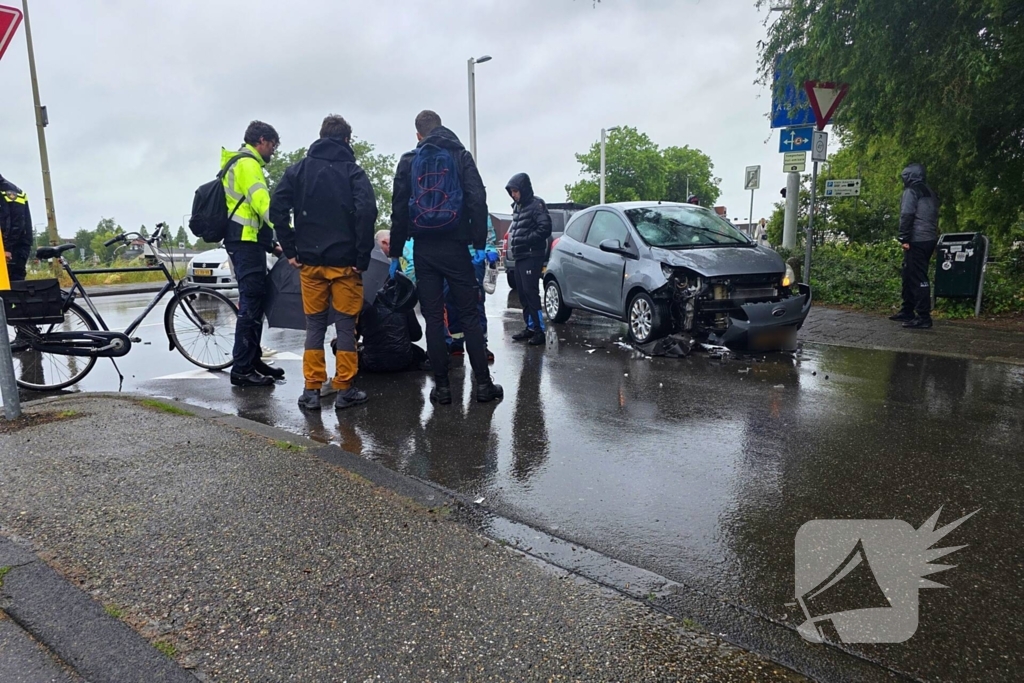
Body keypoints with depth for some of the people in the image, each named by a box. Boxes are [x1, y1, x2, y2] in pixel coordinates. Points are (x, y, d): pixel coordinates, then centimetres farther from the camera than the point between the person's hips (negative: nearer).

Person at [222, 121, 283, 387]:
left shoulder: (241, 163, 24)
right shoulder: (248, 163, -9)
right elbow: (263, 203, -21)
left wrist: (271, 242, 18)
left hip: (246, 240, 11)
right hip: (245, 240, -11)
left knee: (255, 300, 13)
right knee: (251, 301, -11)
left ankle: (253, 360, 19)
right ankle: (241, 369, -10)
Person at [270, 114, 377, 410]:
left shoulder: (298, 170, 7)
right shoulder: (353, 171, -2)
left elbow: (277, 210, -2)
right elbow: (366, 213, -16)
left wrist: (290, 250, 3)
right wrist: (362, 257, -10)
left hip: (310, 261, 3)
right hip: (345, 262, -2)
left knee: (314, 324, 10)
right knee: (346, 324, 4)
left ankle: (312, 390, 10)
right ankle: (345, 390, 7)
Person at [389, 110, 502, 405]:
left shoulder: (408, 161, 8)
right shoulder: (461, 156, 5)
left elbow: (399, 208, 6)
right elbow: (477, 200, -6)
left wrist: (395, 253, 10)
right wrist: (480, 244, -3)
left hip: (424, 249, 1)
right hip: (454, 247, -1)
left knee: (433, 318, 5)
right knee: (469, 315, 3)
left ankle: (442, 386, 5)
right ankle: (483, 383, 2)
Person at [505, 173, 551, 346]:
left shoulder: (536, 204, -8)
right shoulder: (517, 206, 18)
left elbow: (545, 229, -16)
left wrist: (524, 239, -17)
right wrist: (513, 238, 8)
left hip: (532, 256, -9)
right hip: (520, 256, 9)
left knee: (531, 293, -12)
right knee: (522, 293, 10)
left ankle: (539, 331, -9)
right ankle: (530, 327, 18)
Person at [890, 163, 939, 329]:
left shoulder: (911, 191, -3)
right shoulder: (930, 193, 23)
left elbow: (907, 215, -14)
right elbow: (934, 216, 21)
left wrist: (904, 239, -14)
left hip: (917, 241, -9)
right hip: (930, 239, 9)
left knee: (918, 278, -10)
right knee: (909, 275, 16)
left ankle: (923, 317, -13)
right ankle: (907, 311, 22)